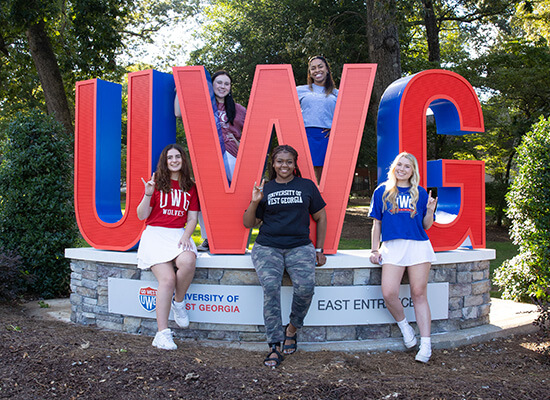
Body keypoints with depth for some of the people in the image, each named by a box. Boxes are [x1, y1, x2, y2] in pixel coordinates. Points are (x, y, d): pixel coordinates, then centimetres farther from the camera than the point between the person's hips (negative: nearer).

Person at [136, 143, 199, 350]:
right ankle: (163, 334, -18)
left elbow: (192, 218, 11)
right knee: (167, 278, -23)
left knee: (188, 262, -32)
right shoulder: (156, 183, 4)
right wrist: (148, 195, -14)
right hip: (155, 234, -2)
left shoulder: (190, 187, 14)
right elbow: (141, 216, 2)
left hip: (179, 235, 3)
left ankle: (179, 303, -4)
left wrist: (186, 236, -7)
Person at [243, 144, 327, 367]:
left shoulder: (307, 186, 12)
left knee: (305, 287, -26)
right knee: (271, 287, -26)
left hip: (300, 247, 0)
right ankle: (275, 347, -19)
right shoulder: (265, 189, 11)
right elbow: (248, 223, 11)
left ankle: (292, 328, 3)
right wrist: (255, 202, -6)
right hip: (267, 247, 0)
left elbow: (320, 217, 16)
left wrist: (319, 250, 11)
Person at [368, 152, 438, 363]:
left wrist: (430, 210, -6)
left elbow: (426, 225, 13)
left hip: (418, 246, 0)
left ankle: (425, 344, 6)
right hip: (392, 246, 0)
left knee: (419, 294, 0)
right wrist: (375, 250, 8)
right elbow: (376, 224, 13)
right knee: (388, 294, -14)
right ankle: (404, 326, 13)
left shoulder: (420, 193, 12)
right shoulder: (382, 192, 12)